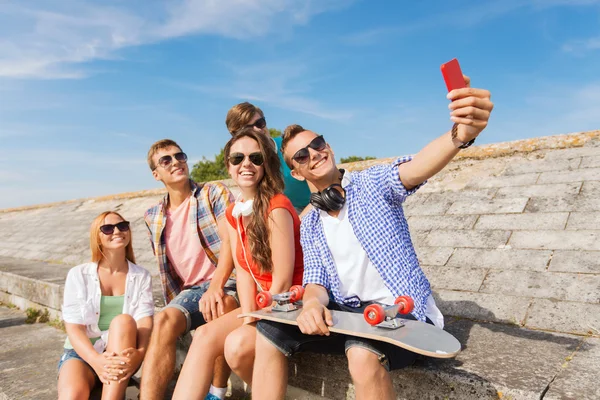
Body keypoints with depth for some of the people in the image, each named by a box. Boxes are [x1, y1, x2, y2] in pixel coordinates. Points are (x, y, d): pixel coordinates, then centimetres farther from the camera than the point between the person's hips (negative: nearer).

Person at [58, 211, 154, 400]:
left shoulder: (141, 276, 4)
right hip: (83, 352, -2)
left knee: (123, 320, -33)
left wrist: (139, 353, -32)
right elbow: (74, 327, -7)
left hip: (122, 353, 2)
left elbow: (145, 322, -9)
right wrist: (96, 360, -26)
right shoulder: (78, 275, 1)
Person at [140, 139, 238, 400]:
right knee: (163, 320, -28)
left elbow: (230, 240, -15)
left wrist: (215, 287, -27)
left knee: (219, 306, -37)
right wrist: (178, 300, 8)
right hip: (190, 290, 4)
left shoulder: (214, 193, 0)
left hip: (227, 282, -3)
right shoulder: (153, 217, 14)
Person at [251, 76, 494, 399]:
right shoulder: (310, 225, 11)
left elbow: (413, 169, -25)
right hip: (347, 314, 5)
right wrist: (313, 303, -23)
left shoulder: (372, 183, -3)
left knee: (363, 354, -36)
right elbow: (316, 280, 4)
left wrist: (460, 134, -48)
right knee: (269, 333, -12)